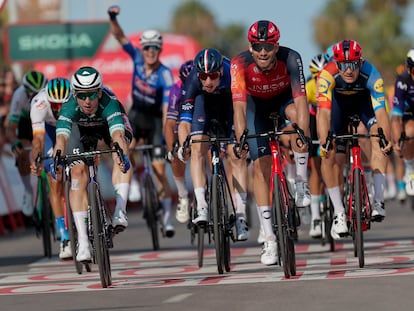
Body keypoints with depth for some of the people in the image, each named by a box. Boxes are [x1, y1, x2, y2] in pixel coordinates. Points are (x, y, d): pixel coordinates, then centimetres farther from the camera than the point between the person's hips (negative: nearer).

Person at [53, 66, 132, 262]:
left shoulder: (109, 104, -42)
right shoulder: (69, 108, -37)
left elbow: (118, 135, -56)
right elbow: (62, 137, -50)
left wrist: (122, 156, -75)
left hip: (110, 123, -1)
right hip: (83, 129, 1)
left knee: (120, 151, -32)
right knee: (78, 172, -16)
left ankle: (120, 211, -36)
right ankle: (82, 240, -15)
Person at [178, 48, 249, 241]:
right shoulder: (192, 82, -34)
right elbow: (185, 120, -35)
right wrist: (182, 145, -51)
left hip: (230, 99, -1)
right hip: (204, 101, 1)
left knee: (236, 156, -11)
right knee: (198, 150, -19)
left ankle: (240, 216, -9)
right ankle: (201, 208, -23)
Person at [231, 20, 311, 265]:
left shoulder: (291, 59, -34)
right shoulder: (240, 64, -33)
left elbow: (300, 98, -41)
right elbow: (239, 105, -40)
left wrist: (303, 134, -55)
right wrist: (241, 139, -54)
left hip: (284, 98, 0)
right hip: (256, 103, 0)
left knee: (297, 114, -36)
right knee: (261, 165, -9)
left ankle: (302, 184, -21)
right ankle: (269, 240, -5)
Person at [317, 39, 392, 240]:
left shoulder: (371, 76, -36)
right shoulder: (327, 75, -38)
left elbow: (380, 112, -40)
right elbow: (324, 113, -45)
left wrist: (386, 140, -55)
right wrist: (324, 143, -58)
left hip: (363, 99, 0)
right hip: (337, 101, 0)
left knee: (377, 135, -25)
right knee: (329, 156, -13)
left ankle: (378, 200, -21)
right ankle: (338, 212, -1)